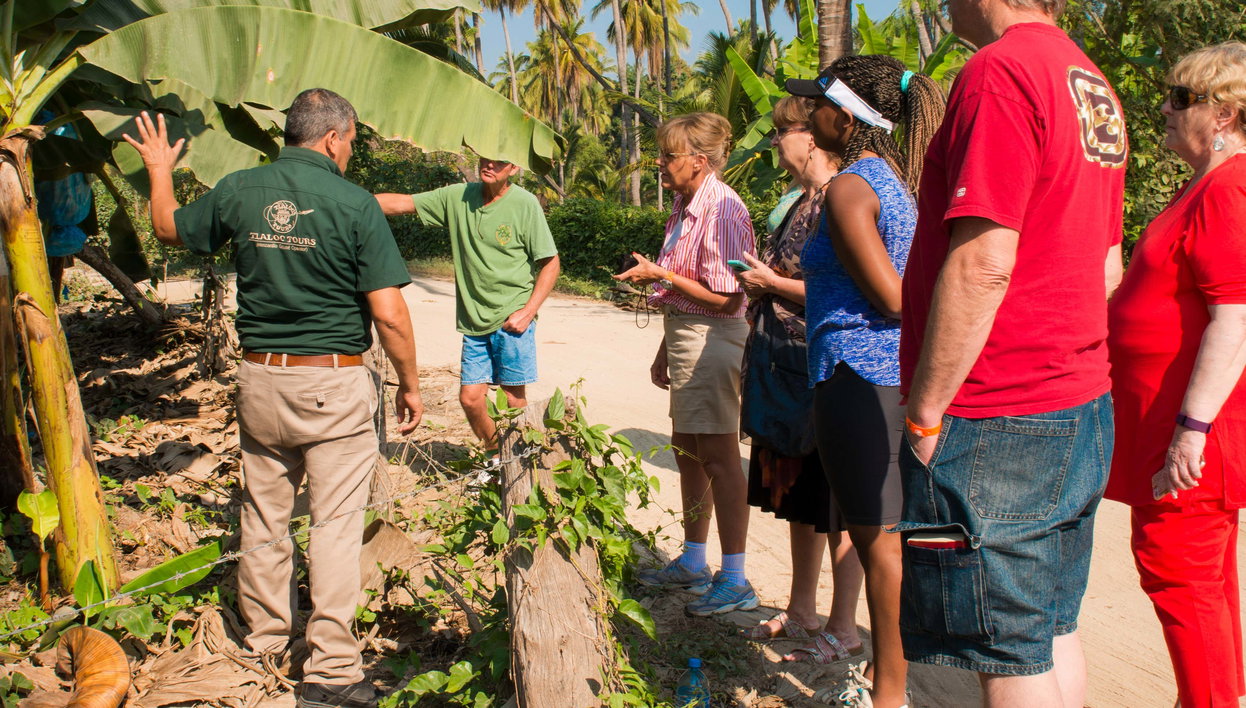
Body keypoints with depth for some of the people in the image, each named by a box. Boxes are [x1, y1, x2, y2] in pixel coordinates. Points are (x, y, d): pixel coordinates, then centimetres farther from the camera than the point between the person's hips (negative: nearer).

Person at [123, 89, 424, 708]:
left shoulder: (238, 192, 0)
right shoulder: (353, 203, -13)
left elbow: (169, 228, 20)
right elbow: (389, 313, -15)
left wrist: (159, 170, 38)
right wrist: (410, 383, -2)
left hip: (259, 379, 5)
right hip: (334, 385, -4)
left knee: (263, 513, 19)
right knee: (335, 521, 3)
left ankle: (263, 636, 36)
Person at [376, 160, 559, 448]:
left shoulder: (525, 203, -7)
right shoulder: (458, 197, 3)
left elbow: (550, 263, -4)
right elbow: (401, 203, 1)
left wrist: (528, 312, -11)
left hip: (512, 319, -4)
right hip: (473, 321, 4)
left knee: (514, 399, 1)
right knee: (470, 397, 3)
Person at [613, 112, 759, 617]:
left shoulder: (723, 210, -17)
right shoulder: (684, 206, 12)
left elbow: (726, 297, -19)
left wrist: (662, 275, -16)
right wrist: (667, 348, 20)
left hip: (713, 342, -10)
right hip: (685, 338, 10)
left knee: (718, 456, -5)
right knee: (687, 452, 15)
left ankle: (734, 581, 6)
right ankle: (692, 564, 29)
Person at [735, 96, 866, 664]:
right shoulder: (800, 202, 14)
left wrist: (770, 281, -15)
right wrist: (759, 285, 9)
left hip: (822, 376, -10)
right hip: (786, 372, 10)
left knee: (835, 508, 2)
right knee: (797, 498, 17)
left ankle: (843, 630, 16)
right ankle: (801, 612, 31)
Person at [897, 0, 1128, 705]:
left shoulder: (1000, 70, -15)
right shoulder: (1093, 83, 14)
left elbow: (982, 263, -23)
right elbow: (1106, 268, 18)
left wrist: (924, 414, -16)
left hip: (997, 425, -10)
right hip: (1082, 409, 10)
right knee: (1054, 634, 18)